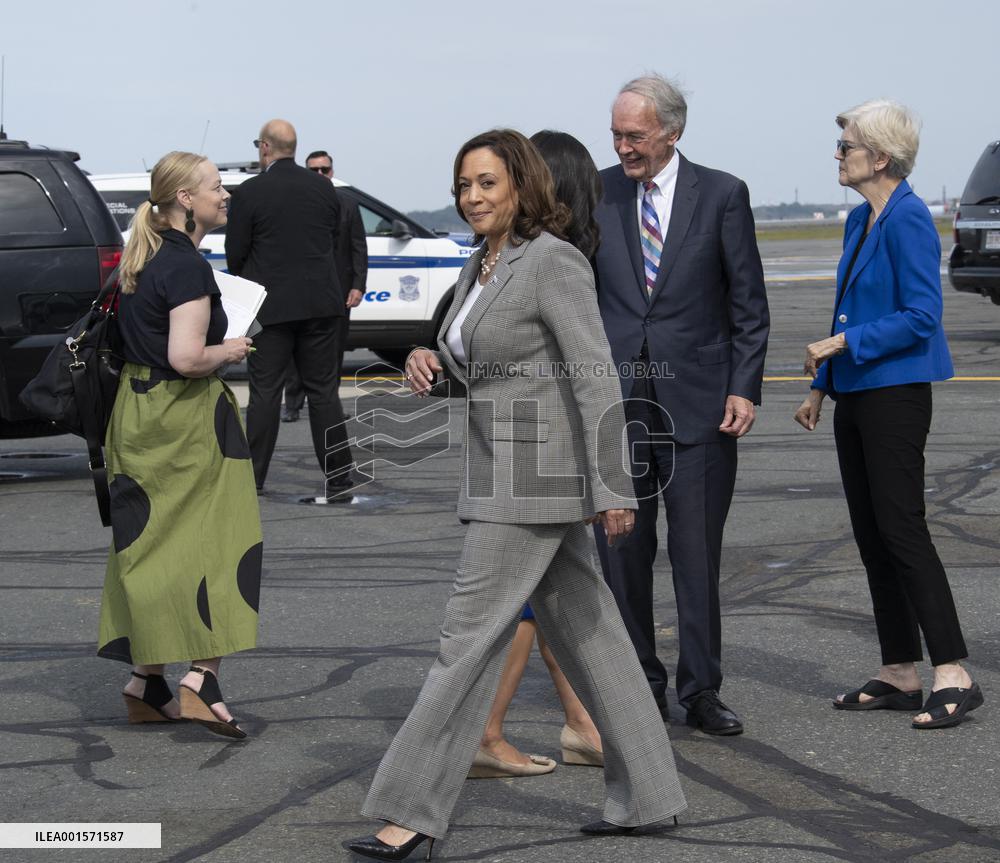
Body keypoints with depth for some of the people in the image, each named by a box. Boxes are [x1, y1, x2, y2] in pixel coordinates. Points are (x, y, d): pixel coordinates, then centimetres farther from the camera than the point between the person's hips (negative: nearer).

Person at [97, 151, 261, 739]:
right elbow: (186, 358, -27)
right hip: (184, 418, -9)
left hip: (137, 413, 9)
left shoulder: (143, 258, 11)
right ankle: (202, 680, -8)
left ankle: (147, 683, 17)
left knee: (153, 547, 12)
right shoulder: (188, 267, -17)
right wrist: (228, 352, -9)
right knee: (214, 543, -2)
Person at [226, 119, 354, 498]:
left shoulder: (249, 193, -9)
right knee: (324, 392, 7)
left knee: (265, 392, 3)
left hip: (271, 305, -3)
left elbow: (235, 253, -4)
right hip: (321, 303, 4)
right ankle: (339, 481, 6)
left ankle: (252, 478, 7)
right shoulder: (324, 188, 5)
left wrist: (246, 279, 16)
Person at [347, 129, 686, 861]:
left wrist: (611, 489, -23)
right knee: (586, 633, 12)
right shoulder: (481, 269, 14)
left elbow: (597, 374, -19)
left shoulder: (555, 261, -14)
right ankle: (648, 792, 19)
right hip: (512, 470, 10)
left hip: (538, 472, -10)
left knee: (471, 635, -7)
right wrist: (426, 362, -2)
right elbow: (468, 368, 22)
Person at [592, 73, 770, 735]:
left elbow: (749, 302, 2)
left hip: (698, 401, -2)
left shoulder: (722, 195, 1)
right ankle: (641, 688, 17)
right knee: (622, 551, 5)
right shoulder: (596, 195, 5)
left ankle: (702, 691, 13)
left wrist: (745, 388, -5)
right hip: (615, 401, 2)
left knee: (697, 554, 2)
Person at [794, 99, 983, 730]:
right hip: (856, 395, 9)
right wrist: (822, 385, 19)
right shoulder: (861, 220, 13)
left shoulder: (908, 219, -14)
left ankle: (954, 677, -6)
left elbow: (920, 316, -19)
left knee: (903, 532, -10)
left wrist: (845, 342, -19)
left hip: (895, 394, -9)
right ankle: (900, 676, 17)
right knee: (871, 536, 10)